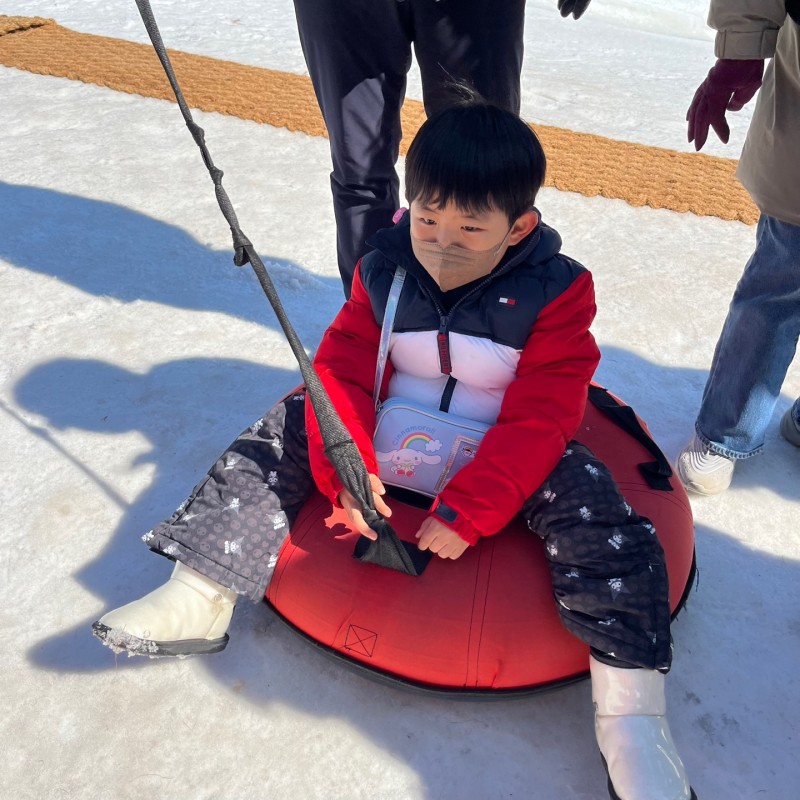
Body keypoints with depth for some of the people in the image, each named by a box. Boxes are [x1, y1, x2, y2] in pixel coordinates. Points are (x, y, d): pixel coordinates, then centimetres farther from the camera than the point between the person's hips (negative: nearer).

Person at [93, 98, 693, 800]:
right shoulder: (384, 268, -7)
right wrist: (346, 470, -22)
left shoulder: (555, 294, -16)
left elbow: (537, 422, -21)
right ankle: (201, 597, -1)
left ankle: (629, 702, -19)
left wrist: (468, 511, -29)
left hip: (505, 461, -2)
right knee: (290, 430, -8)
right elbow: (342, 369, -9)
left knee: (587, 498, -28)